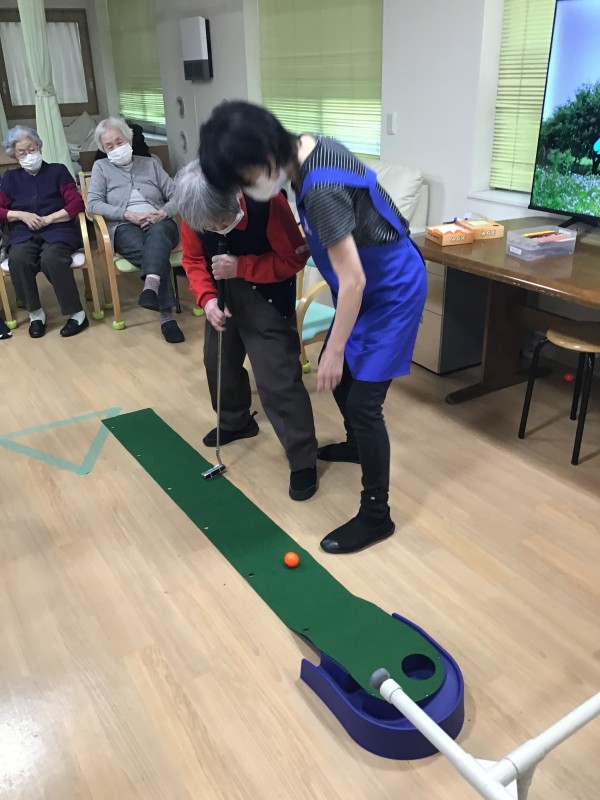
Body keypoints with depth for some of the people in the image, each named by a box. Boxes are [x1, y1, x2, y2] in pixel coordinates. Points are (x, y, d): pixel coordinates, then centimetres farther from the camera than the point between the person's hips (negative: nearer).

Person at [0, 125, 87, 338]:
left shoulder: (58, 170, 12)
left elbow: (77, 204, 1)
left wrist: (48, 219, -9)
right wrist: (22, 215, -6)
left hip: (57, 230, -2)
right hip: (24, 233, 3)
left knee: (51, 258, -37)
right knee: (18, 260, -33)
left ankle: (77, 314, -26)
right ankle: (35, 313, -18)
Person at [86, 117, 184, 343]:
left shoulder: (150, 164, 21)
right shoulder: (100, 167, 17)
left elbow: (176, 195, 11)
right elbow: (93, 204, 2)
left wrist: (163, 212, -12)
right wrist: (128, 214, -13)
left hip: (159, 224, 1)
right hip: (125, 228, -1)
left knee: (157, 232, -39)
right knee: (156, 254, -35)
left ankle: (151, 287, -64)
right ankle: (166, 315, -45)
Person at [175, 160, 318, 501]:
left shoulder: (269, 202, -30)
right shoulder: (194, 215, -16)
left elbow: (295, 258, -20)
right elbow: (193, 260, -1)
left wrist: (240, 267, -28)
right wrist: (207, 298, -19)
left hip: (269, 298, -5)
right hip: (223, 294, 6)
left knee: (279, 379, -9)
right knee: (219, 361, 20)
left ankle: (304, 460, 3)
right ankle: (236, 421, 47)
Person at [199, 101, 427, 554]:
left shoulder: (320, 190, -31)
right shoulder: (308, 148, -2)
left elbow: (352, 280, -29)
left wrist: (334, 350, -21)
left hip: (392, 289, -10)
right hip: (373, 280, 10)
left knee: (363, 401, -8)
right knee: (339, 374, 21)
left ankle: (376, 515, 6)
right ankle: (357, 446, 46)